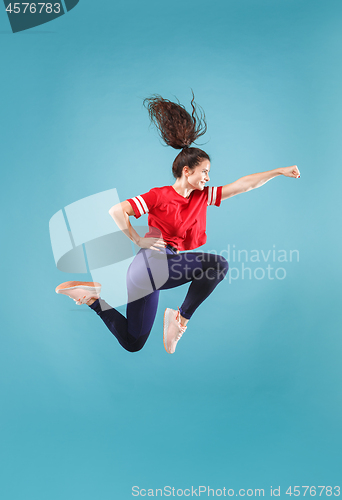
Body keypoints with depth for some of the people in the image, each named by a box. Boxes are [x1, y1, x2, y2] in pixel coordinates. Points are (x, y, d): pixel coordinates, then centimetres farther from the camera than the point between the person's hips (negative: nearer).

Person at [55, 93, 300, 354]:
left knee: (132, 343, 15)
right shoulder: (159, 195, -3)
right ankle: (181, 316, -9)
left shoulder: (203, 197, 13)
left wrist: (279, 171, 7)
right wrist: (139, 241, -10)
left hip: (159, 273, 7)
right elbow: (116, 210, -5)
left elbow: (244, 184, 10)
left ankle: (94, 295, 21)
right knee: (218, 263, -22)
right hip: (154, 261, -7)